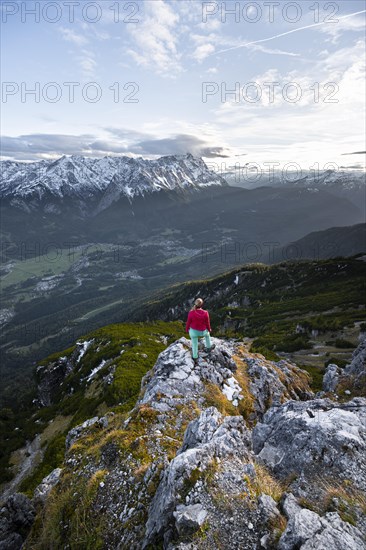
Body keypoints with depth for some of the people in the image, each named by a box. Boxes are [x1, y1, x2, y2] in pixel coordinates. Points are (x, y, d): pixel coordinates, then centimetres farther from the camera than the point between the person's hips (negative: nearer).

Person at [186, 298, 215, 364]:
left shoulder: (191, 313, -26)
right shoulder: (205, 313, -27)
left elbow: (188, 322, -12)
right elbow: (207, 323, -12)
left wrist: (187, 329, 8)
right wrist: (209, 329, 9)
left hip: (193, 331, 0)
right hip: (202, 331, 0)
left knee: (194, 345, 22)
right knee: (207, 334, 34)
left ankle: (195, 358, 39)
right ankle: (208, 348, 55)